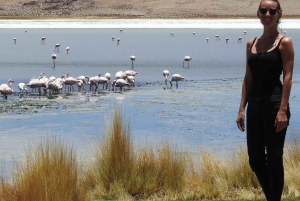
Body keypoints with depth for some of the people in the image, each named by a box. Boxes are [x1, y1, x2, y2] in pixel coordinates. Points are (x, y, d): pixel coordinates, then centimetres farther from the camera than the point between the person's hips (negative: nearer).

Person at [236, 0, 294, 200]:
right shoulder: (251, 43, 12)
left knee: (273, 159, -1)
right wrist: (242, 108, 7)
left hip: (274, 104, -6)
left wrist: (283, 110, -18)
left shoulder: (284, 42, -4)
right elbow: (248, 78, 12)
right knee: (255, 159, 10)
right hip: (255, 105, 6)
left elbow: (287, 77, -10)